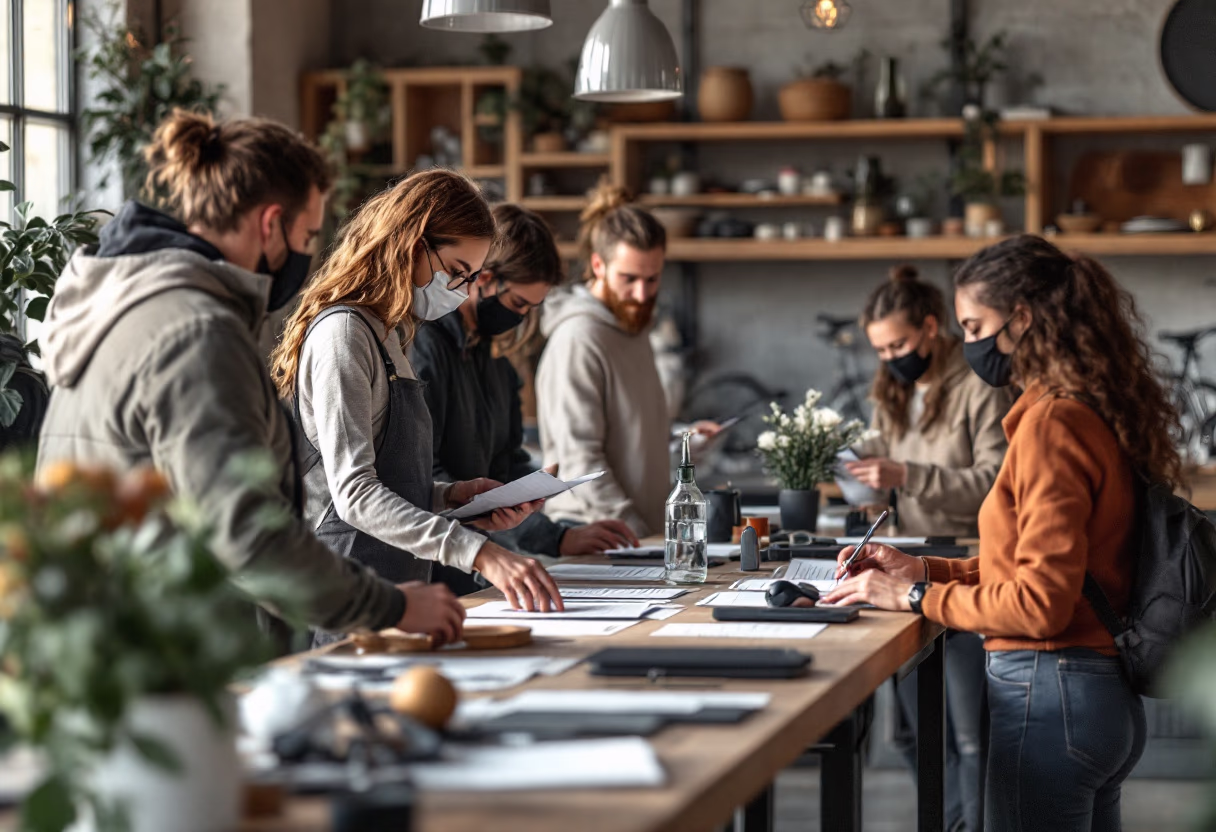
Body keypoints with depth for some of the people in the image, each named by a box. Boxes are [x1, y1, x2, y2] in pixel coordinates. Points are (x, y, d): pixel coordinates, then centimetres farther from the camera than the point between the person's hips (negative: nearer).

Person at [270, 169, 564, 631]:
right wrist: (478, 552, -30)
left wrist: (451, 495, 8)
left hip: (392, 594, 9)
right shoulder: (343, 332, -12)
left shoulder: (385, 333, 19)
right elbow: (353, 493, -22)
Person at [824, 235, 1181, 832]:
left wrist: (916, 597, -10)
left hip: (1049, 693, -10)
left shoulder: (1051, 424, -16)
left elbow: (1040, 601, -19)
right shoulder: (1094, 415, 12)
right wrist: (923, 570, 12)